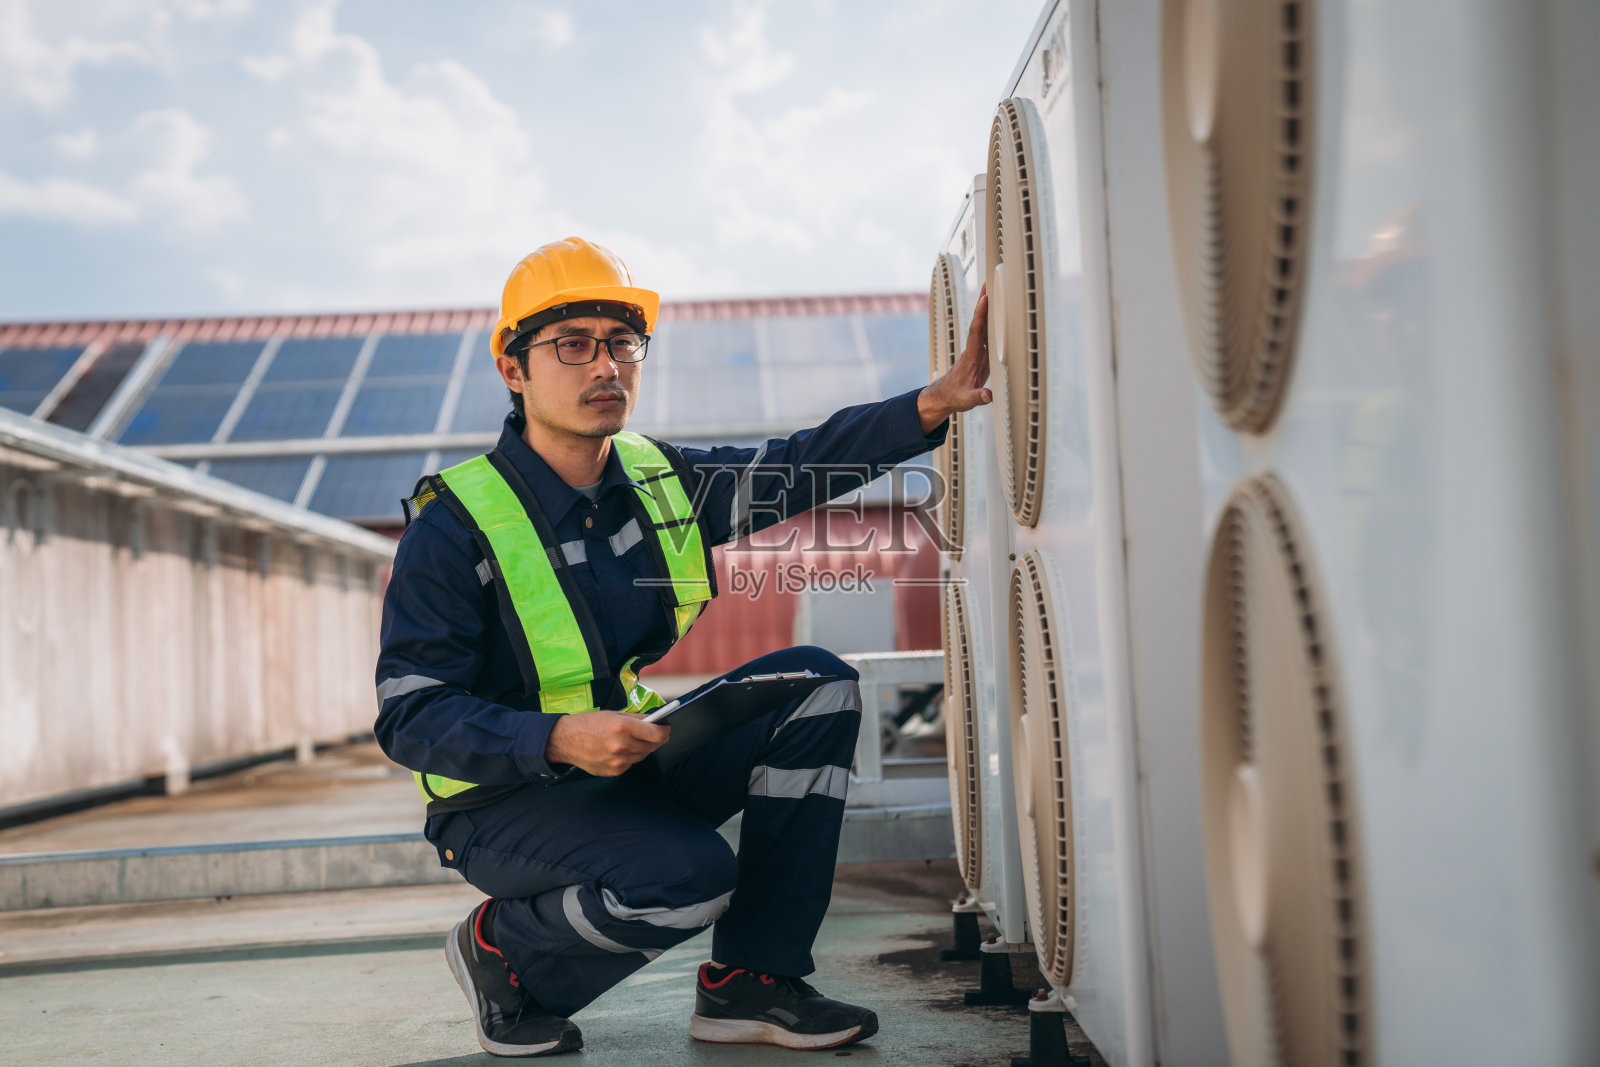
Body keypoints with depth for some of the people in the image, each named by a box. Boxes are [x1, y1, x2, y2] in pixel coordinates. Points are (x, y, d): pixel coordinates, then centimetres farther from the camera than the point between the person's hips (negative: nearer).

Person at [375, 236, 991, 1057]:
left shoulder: (659, 481, 1)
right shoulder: (455, 524, -17)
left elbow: (802, 465, -1)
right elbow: (409, 718, -20)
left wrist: (934, 403, -17)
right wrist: (560, 740, -35)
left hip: (633, 765, 7)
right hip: (507, 797, -7)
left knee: (816, 685, -9)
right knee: (689, 873, -32)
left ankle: (749, 981, -4)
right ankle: (502, 952, 1)